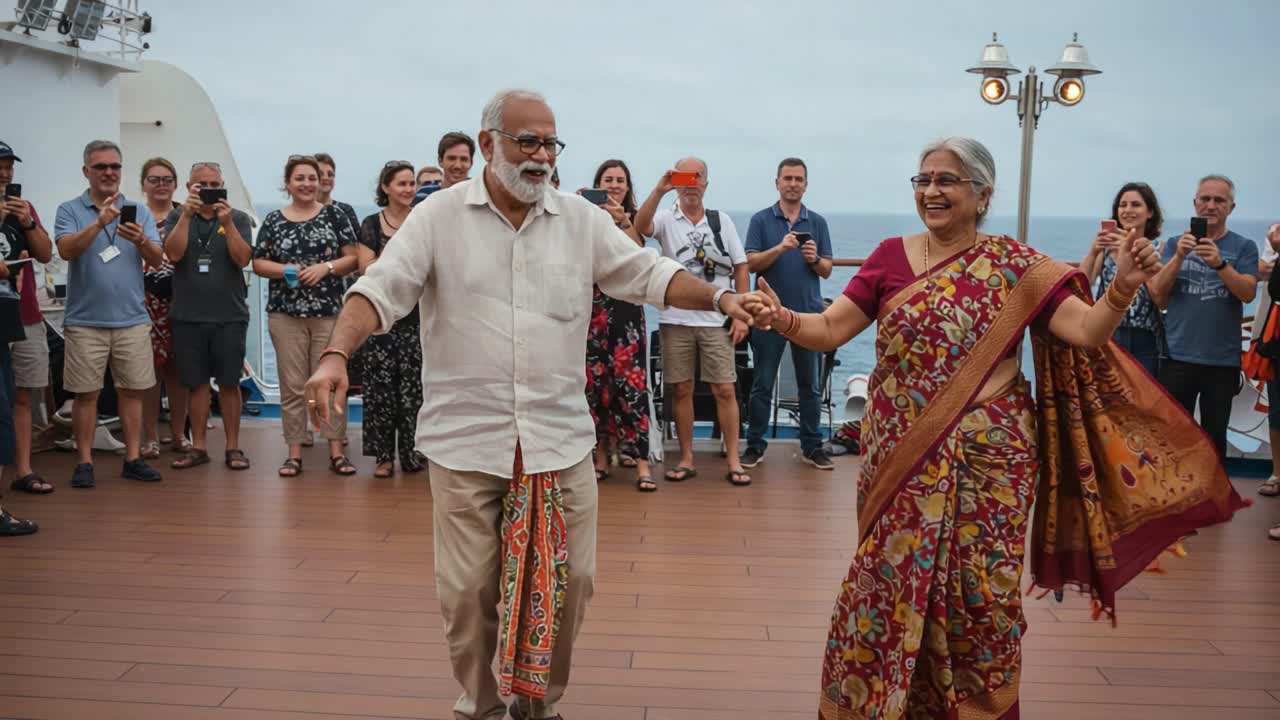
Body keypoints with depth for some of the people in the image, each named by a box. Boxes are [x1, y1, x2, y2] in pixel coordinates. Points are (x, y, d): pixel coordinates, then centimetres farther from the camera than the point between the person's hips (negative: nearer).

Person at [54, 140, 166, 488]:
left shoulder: (140, 211, 7)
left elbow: (157, 259, -1)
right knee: (86, 393, 3)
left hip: (132, 319, 2)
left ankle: (133, 459, 14)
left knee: (132, 390, 6)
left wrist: (141, 241, -23)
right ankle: (84, 462, 10)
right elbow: (66, 250, -15)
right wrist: (99, 223, -27)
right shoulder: (70, 210, 2)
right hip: (85, 320, -2)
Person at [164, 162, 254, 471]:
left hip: (230, 315, -1)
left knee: (228, 383, 2)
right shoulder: (177, 217, 7)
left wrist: (226, 222, -17)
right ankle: (198, 446, 15)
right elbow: (174, 254, -8)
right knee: (196, 383, 6)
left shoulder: (238, 218, 5)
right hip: (188, 315, 1)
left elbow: (243, 258, -7)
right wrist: (187, 214, -15)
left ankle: (233, 447, 9)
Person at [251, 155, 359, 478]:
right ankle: (294, 452, 12)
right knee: (292, 385, 4)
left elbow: (352, 257, 3)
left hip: (329, 312, -1)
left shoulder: (333, 215, 4)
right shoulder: (273, 220, 7)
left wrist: (326, 267, -13)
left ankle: (336, 450, 8)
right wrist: (284, 270, -10)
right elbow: (258, 263, 8)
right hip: (286, 314, 1)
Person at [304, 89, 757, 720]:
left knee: (568, 580, 8)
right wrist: (336, 354, -24)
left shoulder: (581, 220, 7)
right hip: (466, 439, -2)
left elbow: (649, 275, 5)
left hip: (561, 437, 3)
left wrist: (718, 297, -10)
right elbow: (383, 289, -8)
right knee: (469, 590, 5)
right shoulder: (439, 215, -1)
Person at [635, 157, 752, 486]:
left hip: (716, 320, 0)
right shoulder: (666, 218, 3)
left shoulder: (721, 221, 8)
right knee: (681, 390, 6)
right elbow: (641, 226, -20)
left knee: (725, 390, -1)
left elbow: (741, 268, 8)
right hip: (676, 320, 0)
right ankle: (686, 459, 17)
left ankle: (734, 460, 6)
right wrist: (658, 191, -33)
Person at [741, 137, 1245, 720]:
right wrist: (780, 318, -22)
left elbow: (1086, 332, -11)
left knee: (979, 594, 6)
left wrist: (1123, 288, -30)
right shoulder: (890, 257, 3)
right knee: (888, 586, 5)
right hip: (899, 458, 2)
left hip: (985, 458, -1)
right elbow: (830, 329, -2)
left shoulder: (1015, 266, -3)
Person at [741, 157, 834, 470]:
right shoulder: (761, 220, 3)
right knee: (762, 384, 4)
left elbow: (827, 270, 7)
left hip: (809, 313, 2)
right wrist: (780, 248, -21)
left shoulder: (817, 222, 8)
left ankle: (812, 446, 14)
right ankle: (755, 445, 12)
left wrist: (814, 259, -15)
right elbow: (751, 263, -6)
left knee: (810, 385, 6)